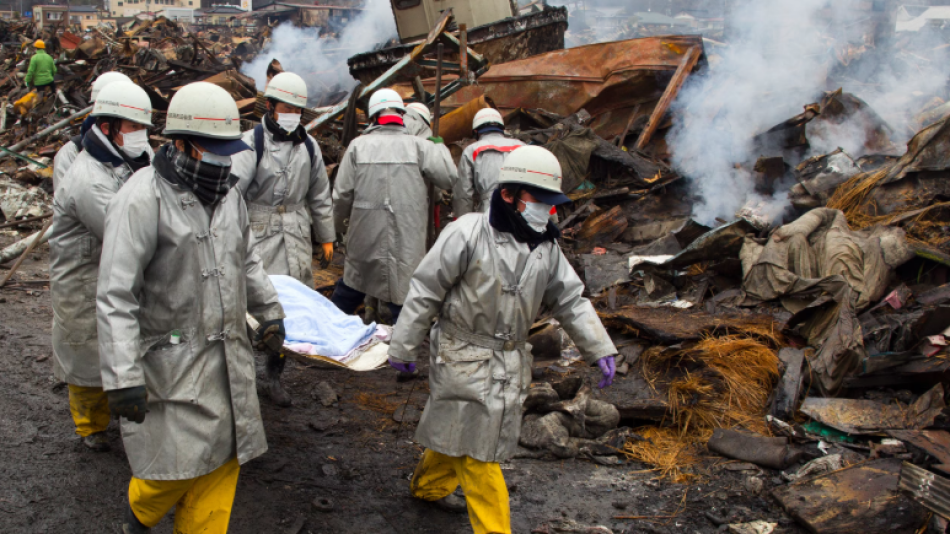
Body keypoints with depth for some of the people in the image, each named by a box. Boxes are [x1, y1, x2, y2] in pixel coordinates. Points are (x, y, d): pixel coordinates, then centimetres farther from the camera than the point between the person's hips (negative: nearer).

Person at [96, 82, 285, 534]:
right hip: (173, 358, -7)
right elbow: (116, 296, -20)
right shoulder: (143, 199, -17)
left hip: (227, 355, 7)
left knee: (224, 454, 12)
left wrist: (269, 310, 21)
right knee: (178, 461, 0)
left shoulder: (228, 194, 7)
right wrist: (123, 378, -23)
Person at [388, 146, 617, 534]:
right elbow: (425, 292, -12)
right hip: (464, 358, -6)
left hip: (510, 363, 7)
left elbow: (571, 301, 10)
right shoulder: (468, 233, -17)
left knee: (459, 433, 19)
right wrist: (404, 348, -8)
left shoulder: (546, 248, 3)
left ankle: (428, 487, 44)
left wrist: (600, 350, 3)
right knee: (478, 448, -3)